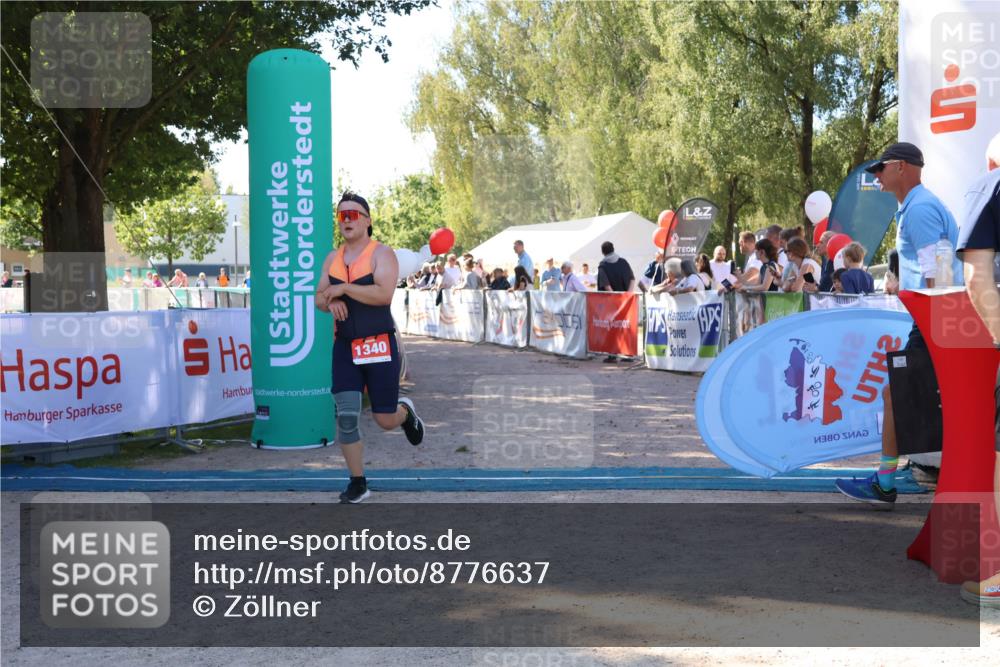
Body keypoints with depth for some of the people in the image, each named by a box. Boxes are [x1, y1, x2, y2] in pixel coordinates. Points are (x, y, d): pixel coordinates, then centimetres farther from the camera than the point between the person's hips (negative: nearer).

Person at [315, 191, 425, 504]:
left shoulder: (381, 253, -8)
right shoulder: (332, 259, 11)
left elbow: (383, 294, -22)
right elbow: (319, 298, 12)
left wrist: (343, 289, -19)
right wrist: (331, 302, -11)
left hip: (379, 346, -4)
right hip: (345, 346, 4)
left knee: (385, 420, 2)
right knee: (346, 416, -4)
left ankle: (405, 410, 40)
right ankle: (358, 483, 9)